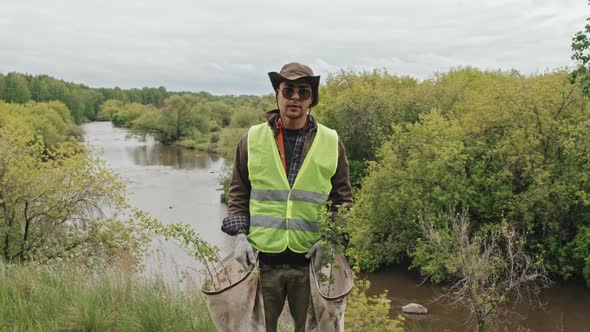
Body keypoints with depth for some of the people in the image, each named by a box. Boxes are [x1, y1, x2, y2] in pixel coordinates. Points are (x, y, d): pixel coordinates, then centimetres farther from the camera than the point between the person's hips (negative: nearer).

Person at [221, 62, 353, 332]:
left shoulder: (331, 143, 4)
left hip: (311, 260, 0)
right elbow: (238, 195, 9)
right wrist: (240, 236, -4)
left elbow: (343, 199, 8)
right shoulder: (253, 140, 3)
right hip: (262, 259, 0)